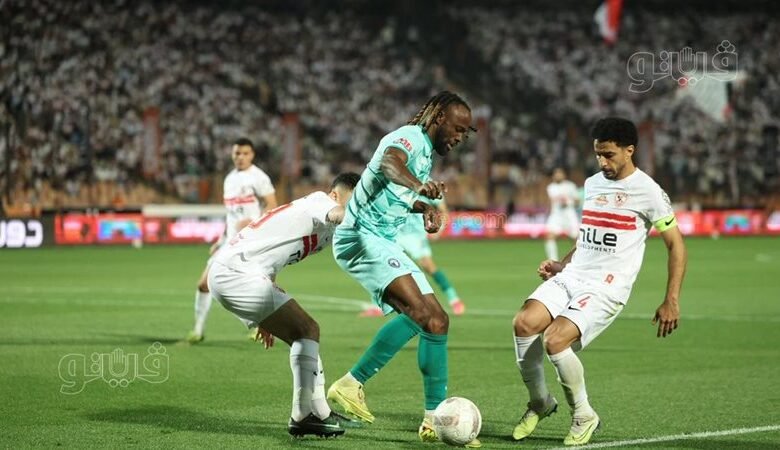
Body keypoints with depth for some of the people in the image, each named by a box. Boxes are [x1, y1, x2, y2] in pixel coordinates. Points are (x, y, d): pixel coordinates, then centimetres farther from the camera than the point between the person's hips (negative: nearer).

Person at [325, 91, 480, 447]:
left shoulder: (427, 153, 18)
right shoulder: (410, 138, -12)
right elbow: (390, 163, -39)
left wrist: (424, 208, 16)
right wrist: (418, 185, -60)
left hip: (385, 244, 10)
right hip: (361, 237, -10)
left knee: (437, 321, 6)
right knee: (417, 311, -25)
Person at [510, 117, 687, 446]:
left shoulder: (648, 192, -5)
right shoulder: (591, 184, 16)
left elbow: (676, 245, -1)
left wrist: (671, 302, -6)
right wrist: (561, 265, 13)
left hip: (606, 288, -6)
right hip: (572, 276, 6)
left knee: (555, 340, -26)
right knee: (524, 322, -19)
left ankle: (583, 416, -3)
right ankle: (539, 403, 2)